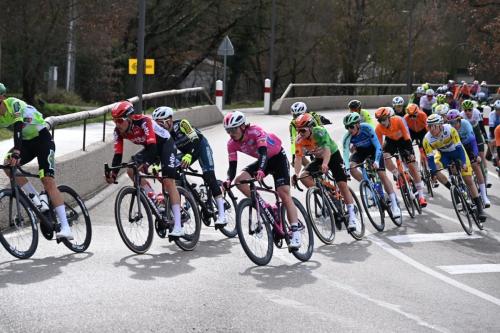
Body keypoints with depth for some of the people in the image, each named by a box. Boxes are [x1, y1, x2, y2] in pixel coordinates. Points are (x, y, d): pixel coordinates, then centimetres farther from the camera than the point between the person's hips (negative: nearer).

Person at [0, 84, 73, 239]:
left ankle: (65, 228, -26)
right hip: (26, 142, 7)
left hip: (42, 138, -7)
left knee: (48, 181, -19)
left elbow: (18, 127, -39)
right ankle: (36, 200, -8)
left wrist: (16, 152, -53)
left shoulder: (14, 104, -25)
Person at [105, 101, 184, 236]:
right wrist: (113, 173, -32)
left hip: (165, 144, -7)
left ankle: (178, 226, -23)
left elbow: (152, 146, -42)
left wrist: (145, 163, -57)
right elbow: (118, 154, -18)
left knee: (168, 181, -19)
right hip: (149, 148, 7)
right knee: (131, 170, -17)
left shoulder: (144, 122, -34)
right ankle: (154, 200, -2)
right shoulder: (119, 131, -16)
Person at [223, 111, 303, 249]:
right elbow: (232, 166, -16)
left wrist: (261, 170, -61)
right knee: (239, 181, -17)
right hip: (263, 161, 6)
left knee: (284, 194, -18)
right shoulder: (232, 143, -15)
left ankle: (295, 232, -20)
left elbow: (263, 152, -43)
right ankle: (264, 207, -8)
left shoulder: (255, 131, -32)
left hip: (278, 157, -6)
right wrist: (228, 180, -37)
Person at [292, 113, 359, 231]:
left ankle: (352, 216, -11)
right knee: (303, 176, -18)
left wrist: (325, 164, -61)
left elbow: (327, 149, -43)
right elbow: (298, 158, -22)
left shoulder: (320, 132, -31)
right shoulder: (300, 140, -19)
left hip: (333, 155, -5)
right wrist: (296, 174, -39)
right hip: (318, 159, 5)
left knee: (342, 184, -15)